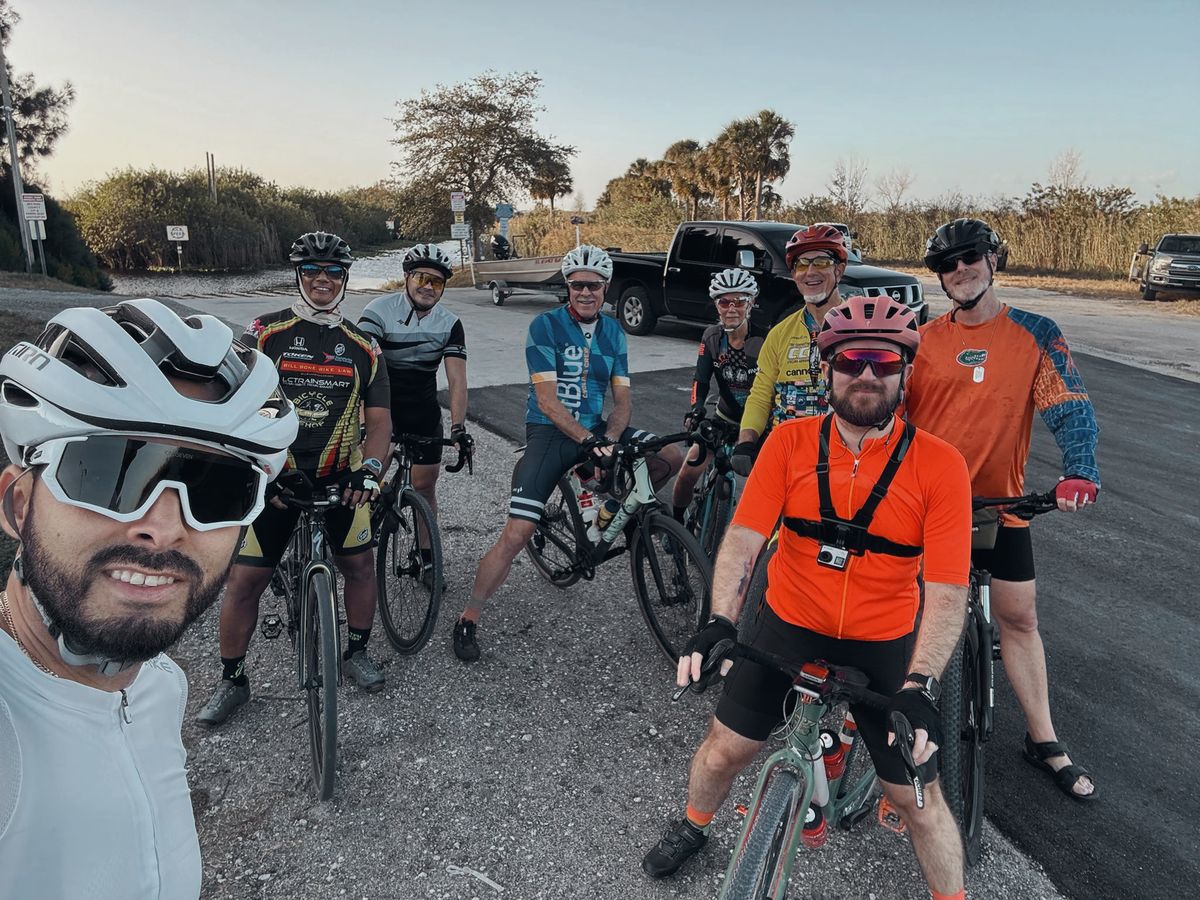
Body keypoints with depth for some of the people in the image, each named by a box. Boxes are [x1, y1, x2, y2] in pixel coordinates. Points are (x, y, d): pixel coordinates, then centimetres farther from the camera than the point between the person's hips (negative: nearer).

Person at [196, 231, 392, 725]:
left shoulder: (363, 347, 3)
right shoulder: (265, 333, -5)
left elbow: (378, 421, 2)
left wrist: (369, 468, -17)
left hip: (339, 477, 2)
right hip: (273, 477, -2)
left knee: (359, 564, 4)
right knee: (244, 580, -1)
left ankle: (357, 652, 28)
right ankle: (231, 679, 18)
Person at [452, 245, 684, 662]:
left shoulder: (613, 333, 6)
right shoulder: (545, 326, -10)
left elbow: (623, 398, 2)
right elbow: (547, 399, -18)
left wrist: (609, 438, -18)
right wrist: (589, 440, -28)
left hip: (595, 429, 5)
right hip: (550, 432, -5)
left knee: (671, 457, -8)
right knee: (517, 534, -14)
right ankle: (468, 620, 2)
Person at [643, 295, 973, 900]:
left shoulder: (939, 465, -16)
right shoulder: (790, 442, -11)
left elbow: (947, 589, -18)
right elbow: (744, 536, -15)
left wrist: (920, 686, -29)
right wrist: (719, 622, -29)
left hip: (884, 645, -1)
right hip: (788, 626, 2)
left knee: (918, 798, 7)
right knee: (723, 751, 11)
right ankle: (692, 828, 44)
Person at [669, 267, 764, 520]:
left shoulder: (764, 339, -20)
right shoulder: (712, 337, -7)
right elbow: (701, 381, -12)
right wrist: (695, 410, -33)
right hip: (725, 420, 3)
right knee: (687, 475, -5)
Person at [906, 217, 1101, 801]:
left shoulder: (1035, 335, -2)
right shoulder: (923, 339, 1)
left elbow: (1069, 406, -8)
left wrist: (1080, 471, -23)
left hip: (999, 501, 0)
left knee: (1018, 617, 8)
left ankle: (1044, 742, 23)